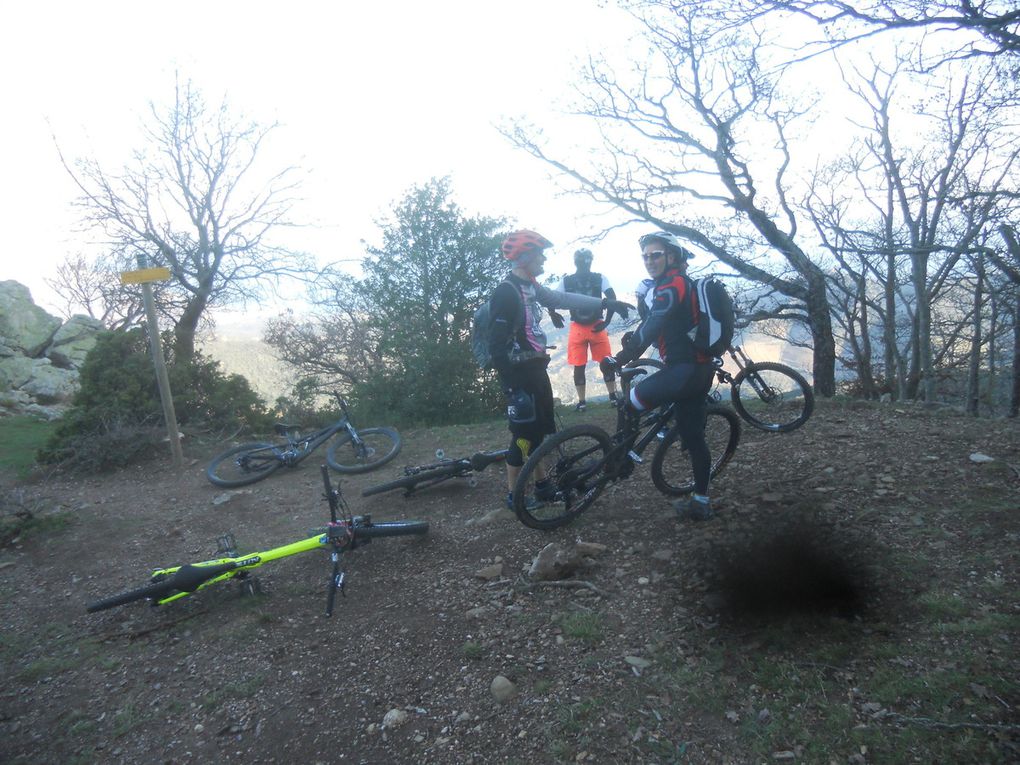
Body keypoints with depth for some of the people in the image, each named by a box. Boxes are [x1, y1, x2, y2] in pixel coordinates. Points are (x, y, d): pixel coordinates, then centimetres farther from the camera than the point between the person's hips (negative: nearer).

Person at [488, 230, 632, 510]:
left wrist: (605, 303, 12)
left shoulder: (530, 286, 9)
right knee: (524, 433, -1)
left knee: (540, 427, 16)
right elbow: (497, 345, -22)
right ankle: (514, 495, 14)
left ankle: (542, 484, 30)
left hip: (536, 369, 9)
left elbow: (562, 299, 15)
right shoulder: (506, 292, -19)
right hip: (520, 374, -9)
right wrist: (512, 387, -22)